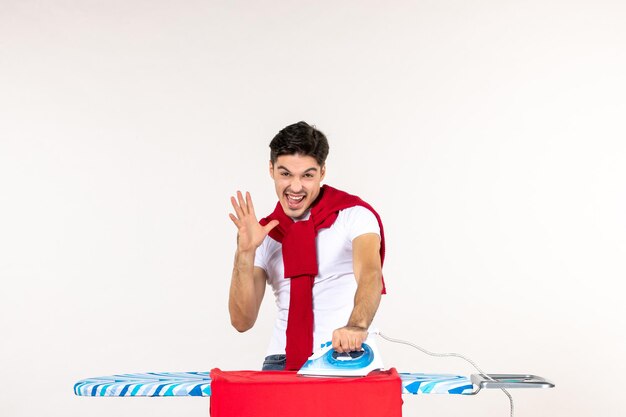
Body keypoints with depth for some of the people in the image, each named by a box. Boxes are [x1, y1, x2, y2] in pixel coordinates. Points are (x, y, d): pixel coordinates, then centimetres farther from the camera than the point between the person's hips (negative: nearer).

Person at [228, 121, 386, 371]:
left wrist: (356, 325, -40)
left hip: (343, 355, -3)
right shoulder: (265, 234, 10)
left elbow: (370, 275, -20)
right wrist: (245, 252, -10)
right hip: (282, 361, 3)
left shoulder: (353, 215, -1)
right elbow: (242, 321, 3)